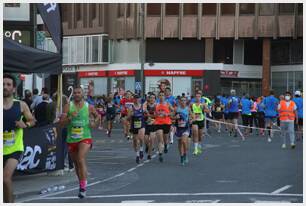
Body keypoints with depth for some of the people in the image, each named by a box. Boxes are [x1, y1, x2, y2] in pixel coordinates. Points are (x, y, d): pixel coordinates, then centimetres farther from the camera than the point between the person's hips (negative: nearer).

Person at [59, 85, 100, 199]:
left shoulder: (89, 107, 0)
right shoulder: (68, 106, -1)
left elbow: (97, 116, 20)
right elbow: (61, 122, -8)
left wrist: (95, 123, 3)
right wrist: (70, 117, -23)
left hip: (85, 138, -3)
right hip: (71, 139, 3)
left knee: (81, 160, -22)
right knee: (76, 163, 14)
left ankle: (83, 187, -22)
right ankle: (81, 183, 34)